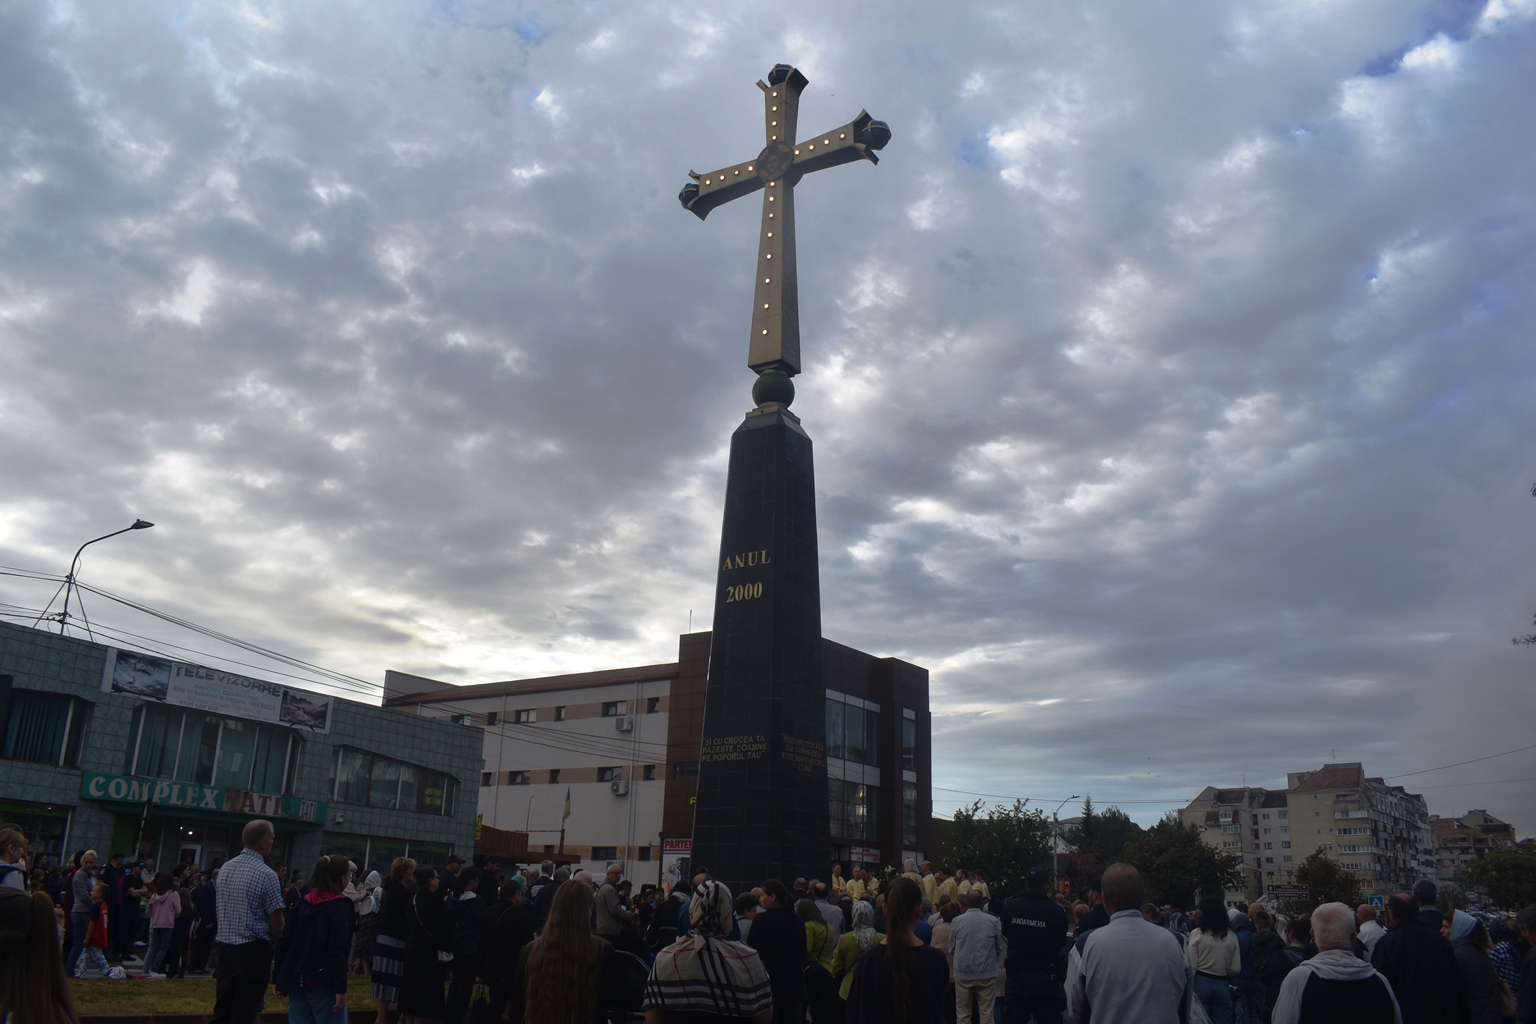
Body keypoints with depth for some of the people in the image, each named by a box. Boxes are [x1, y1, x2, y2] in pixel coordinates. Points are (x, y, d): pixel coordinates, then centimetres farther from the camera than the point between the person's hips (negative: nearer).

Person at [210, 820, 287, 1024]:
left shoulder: (225, 868, 5)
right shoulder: (266, 874, -15)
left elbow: (225, 910, 15)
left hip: (225, 947, 6)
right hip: (253, 951, -6)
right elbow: (277, 926, -12)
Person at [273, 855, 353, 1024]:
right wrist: (340, 988, -15)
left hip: (297, 980, 6)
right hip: (322, 983, -6)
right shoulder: (340, 906, -10)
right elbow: (338, 951, -16)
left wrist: (277, 978, 14)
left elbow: (284, 941, 8)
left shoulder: (303, 903, 8)